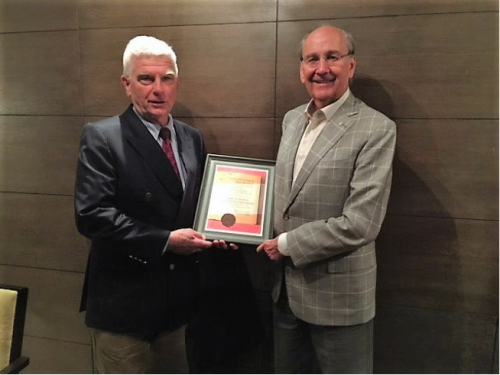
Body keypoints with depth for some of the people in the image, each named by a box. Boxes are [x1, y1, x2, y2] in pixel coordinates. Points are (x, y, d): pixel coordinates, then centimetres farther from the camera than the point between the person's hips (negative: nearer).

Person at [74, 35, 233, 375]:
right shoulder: (101, 137, -13)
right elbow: (91, 214, -21)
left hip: (178, 299, 6)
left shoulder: (192, 139, 5)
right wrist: (165, 240, -24)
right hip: (124, 303, -5)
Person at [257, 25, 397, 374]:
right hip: (287, 287, 6)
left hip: (338, 296, -6)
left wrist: (286, 244, -15)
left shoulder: (376, 129, -17)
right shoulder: (292, 119, 5)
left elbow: (359, 224, -22)